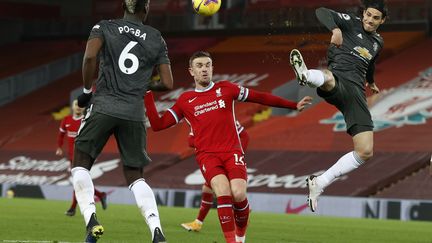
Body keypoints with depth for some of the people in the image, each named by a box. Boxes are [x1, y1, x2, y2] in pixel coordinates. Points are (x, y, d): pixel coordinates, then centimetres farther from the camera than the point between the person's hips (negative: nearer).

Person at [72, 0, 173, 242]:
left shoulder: (104, 27, 6)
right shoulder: (156, 38, 11)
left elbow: (90, 57, -14)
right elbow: (167, 84, 7)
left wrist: (87, 90, 0)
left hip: (103, 106, -2)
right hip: (135, 113, 2)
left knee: (81, 165, 12)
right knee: (135, 176, 11)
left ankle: (91, 219, -9)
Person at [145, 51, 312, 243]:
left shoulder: (225, 89, 12)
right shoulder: (185, 100, 12)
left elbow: (260, 97, 16)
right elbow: (157, 125, 10)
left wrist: (293, 105, 16)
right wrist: (147, 95, 3)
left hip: (232, 151, 1)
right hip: (207, 155, 0)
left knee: (239, 194, -22)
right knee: (223, 193, -27)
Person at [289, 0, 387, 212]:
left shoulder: (377, 42, 25)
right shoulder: (351, 23, 8)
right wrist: (335, 29, -28)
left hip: (356, 91, 5)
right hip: (337, 80, -5)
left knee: (365, 152, -5)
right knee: (328, 78, -46)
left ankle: (319, 183, 6)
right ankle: (306, 75, -84)